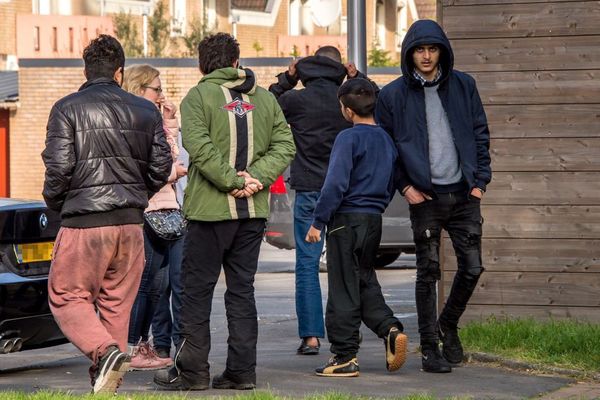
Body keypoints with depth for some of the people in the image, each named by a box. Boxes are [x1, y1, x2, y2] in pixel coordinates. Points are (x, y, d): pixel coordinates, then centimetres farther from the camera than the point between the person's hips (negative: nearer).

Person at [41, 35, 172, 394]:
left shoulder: (67, 108, -4)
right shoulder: (146, 111, 8)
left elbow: (59, 166, -11)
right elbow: (161, 167, 7)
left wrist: (54, 202, 8)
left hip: (83, 222, -4)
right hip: (131, 223, 4)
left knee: (67, 297, 4)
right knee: (117, 303, 12)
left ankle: (105, 351, -19)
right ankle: (108, 378, 11)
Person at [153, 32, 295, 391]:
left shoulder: (199, 97, -4)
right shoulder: (265, 98, 10)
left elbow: (200, 147, -18)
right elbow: (284, 145, 2)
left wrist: (233, 182, -16)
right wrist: (255, 178, -7)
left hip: (211, 210, -4)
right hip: (255, 212, 4)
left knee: (198, 288, 3)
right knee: (242, 288, 10)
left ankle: (192, 371, 2)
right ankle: (242, 371, 8)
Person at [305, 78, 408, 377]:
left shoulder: (348, 138, -13)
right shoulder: (386, 139, 10)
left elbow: (336, 184, -18)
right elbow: (390, 185, 17)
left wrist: (318, 222, -14)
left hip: (347, 218, -7)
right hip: (375, 219, 7)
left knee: (343, 289, -1)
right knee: (366, 281, 19)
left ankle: (345, 357, 1)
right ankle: (390, 329, -2)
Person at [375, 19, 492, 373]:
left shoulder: (463, 85, 5)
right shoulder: (394, 95, -1)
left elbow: (480, 133, 10)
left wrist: (480, 180, 3)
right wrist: (405, 186, -4)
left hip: (464, 195, 2)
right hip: (425, 197, -2)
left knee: (472, 267, 3)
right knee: (428, 273, -1)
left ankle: (449, 324, 28)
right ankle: (430, 348, 7)